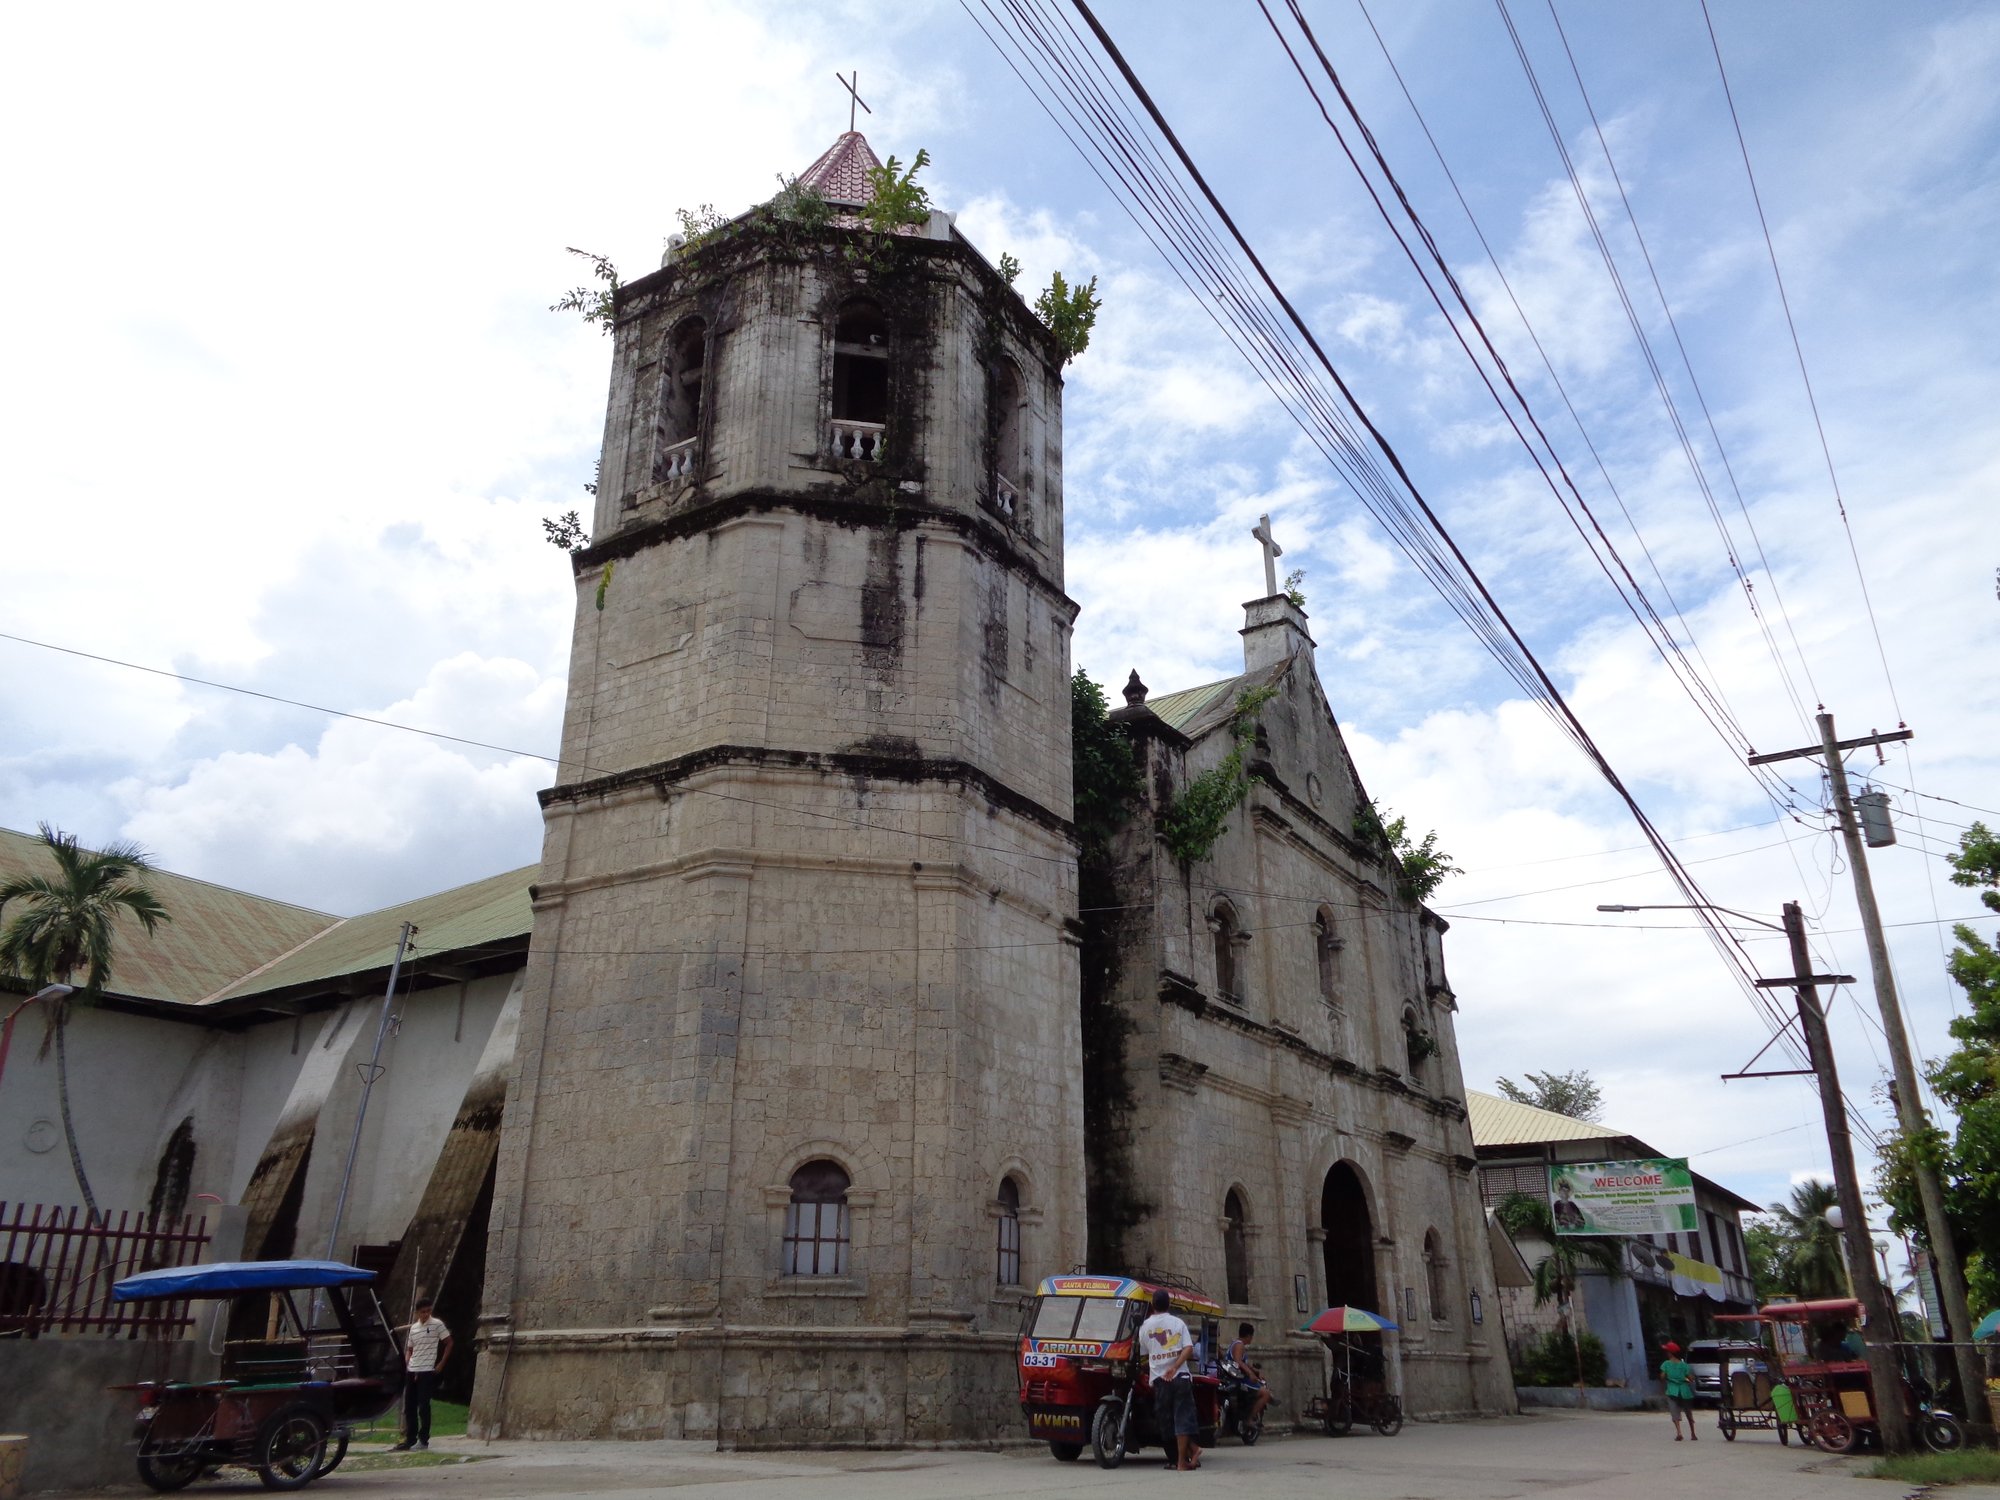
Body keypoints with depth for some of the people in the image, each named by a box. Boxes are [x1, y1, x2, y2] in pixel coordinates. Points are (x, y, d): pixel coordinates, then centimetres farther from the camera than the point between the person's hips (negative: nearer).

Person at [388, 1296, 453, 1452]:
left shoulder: (437, 1325, -5)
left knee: (423, 1406, -6)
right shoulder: (413, 1327, 12)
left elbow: (449, 1343, -2)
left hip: (427, 1371, -6)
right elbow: (409, 1349, 20)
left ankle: (423, 1440, 2)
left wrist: (441, 1363, -6)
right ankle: (410, 1440, 15)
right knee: (409, 1407, 7)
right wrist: (407, 1364, 4)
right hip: (412, 1372, 6)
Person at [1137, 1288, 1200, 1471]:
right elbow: (1188, 1348, -9)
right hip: (1180, 1376, -1)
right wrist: (1175, 1367, -16)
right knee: (1182, 1417, 1)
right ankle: (1182, 1460, -4)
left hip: (1158, 1379, 1)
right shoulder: (1178, 1323, 4)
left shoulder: (1145, 1326, 7)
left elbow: (1144, 1354, 14)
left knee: (1165, 1421, 11)